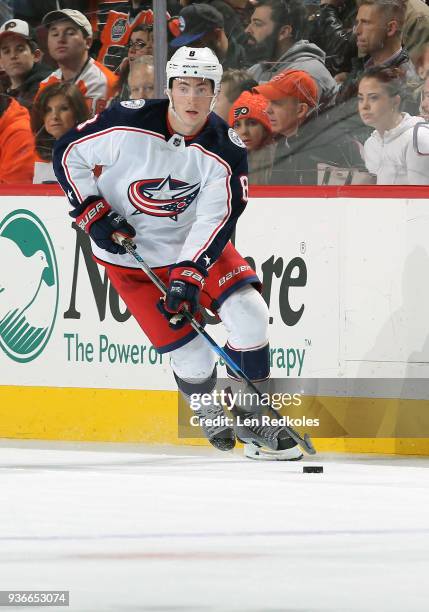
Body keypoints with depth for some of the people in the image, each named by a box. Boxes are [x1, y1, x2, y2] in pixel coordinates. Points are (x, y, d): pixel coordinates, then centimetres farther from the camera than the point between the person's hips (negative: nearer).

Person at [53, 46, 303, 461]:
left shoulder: (226, 152, -15)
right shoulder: (129, 123, -21)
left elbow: (215, 221, -19)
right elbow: (67, 154, -9)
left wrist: (188, 275, -31)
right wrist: (94, 215, -15)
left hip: (193, 243, 3)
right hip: (129, 254, -3)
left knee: (249, 314, -15)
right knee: (190, 357, -11)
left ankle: (254, 424, 0)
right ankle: (207, 410, 22)